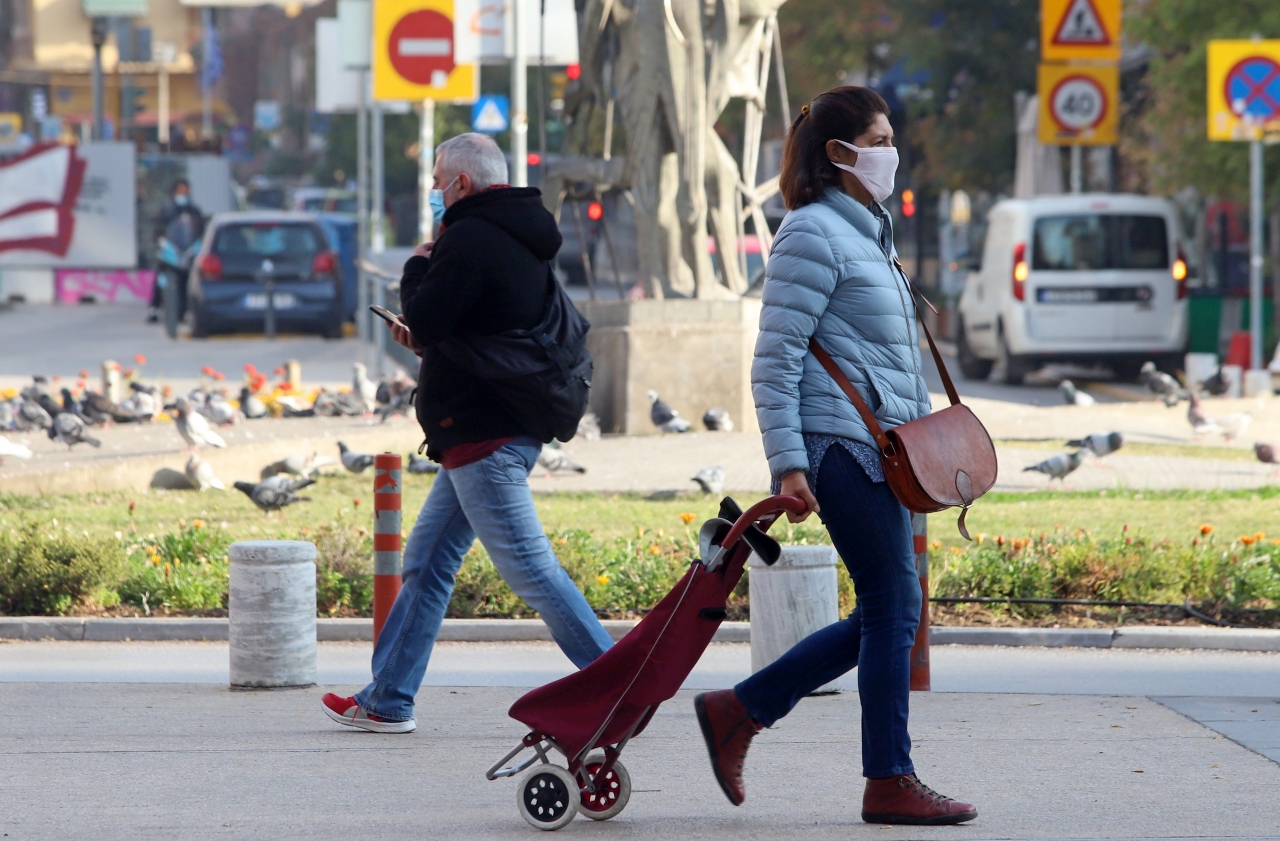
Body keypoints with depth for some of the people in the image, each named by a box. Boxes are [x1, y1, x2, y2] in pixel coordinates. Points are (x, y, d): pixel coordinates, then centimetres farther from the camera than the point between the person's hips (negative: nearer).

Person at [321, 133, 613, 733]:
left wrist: (418, 267, -1)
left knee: (529, 568, -10)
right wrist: (427, 341, 16)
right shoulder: (524, 243, 16)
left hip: (482, 437, -11)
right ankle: (388, 700, 17)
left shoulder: (469, 240, -15)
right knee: (427, 560, 14)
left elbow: (424, 318, -19)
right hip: (504, 429, 11)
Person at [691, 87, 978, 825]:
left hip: (885, 447, 10)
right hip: (843, 444, -10)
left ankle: (738, 712, 16)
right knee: (894, 608, -8)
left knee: (886, 616, 9)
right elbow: (776, 360, -14)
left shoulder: (870, 233, 21)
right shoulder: (815, 235, -9)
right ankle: (891, 784, -2)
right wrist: (787, 465, -19)